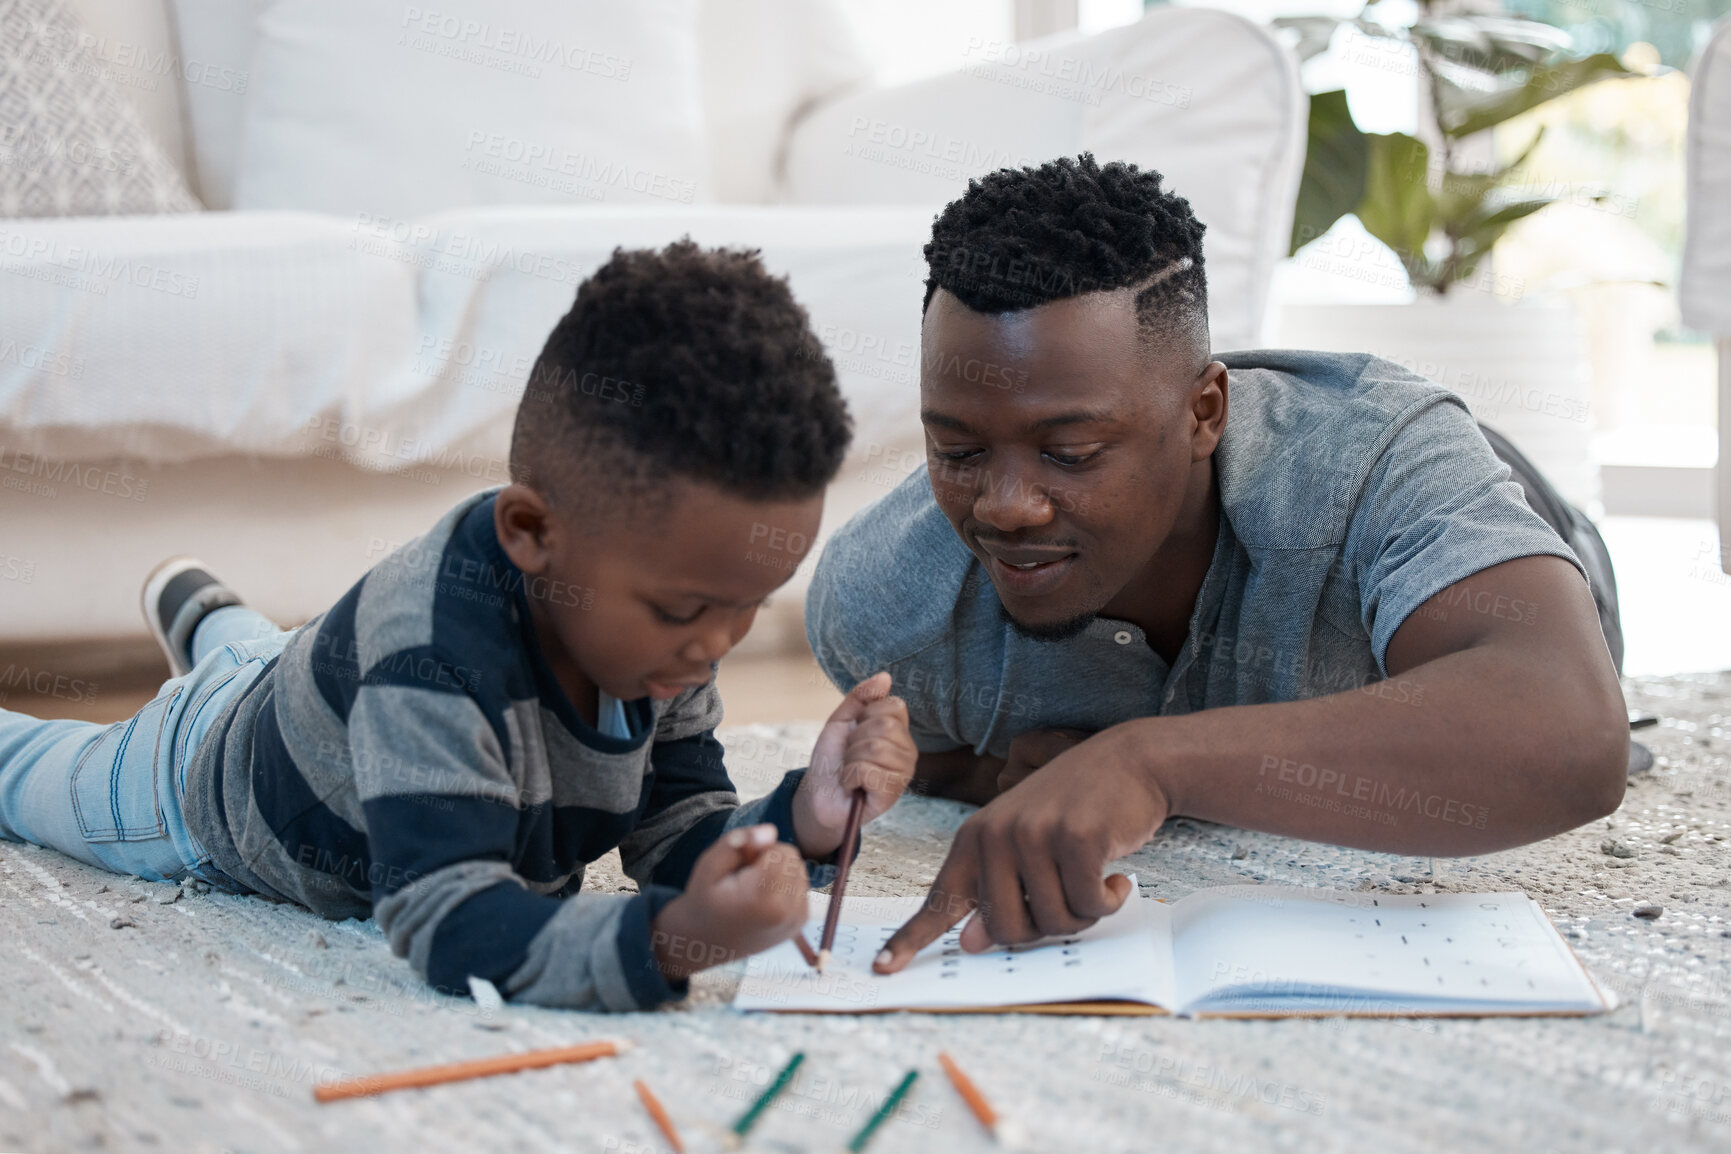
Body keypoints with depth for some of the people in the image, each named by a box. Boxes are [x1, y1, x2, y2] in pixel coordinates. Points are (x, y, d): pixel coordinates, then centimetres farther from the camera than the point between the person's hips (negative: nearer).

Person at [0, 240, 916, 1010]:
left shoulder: (659, 619, -30)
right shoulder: (433, 665, -53)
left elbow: (674, 835, -25)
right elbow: (448, 925, -58)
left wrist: (805, 820, -46)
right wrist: (669, 940, -73)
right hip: (203, 799, -5)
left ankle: (203, 619, 70)